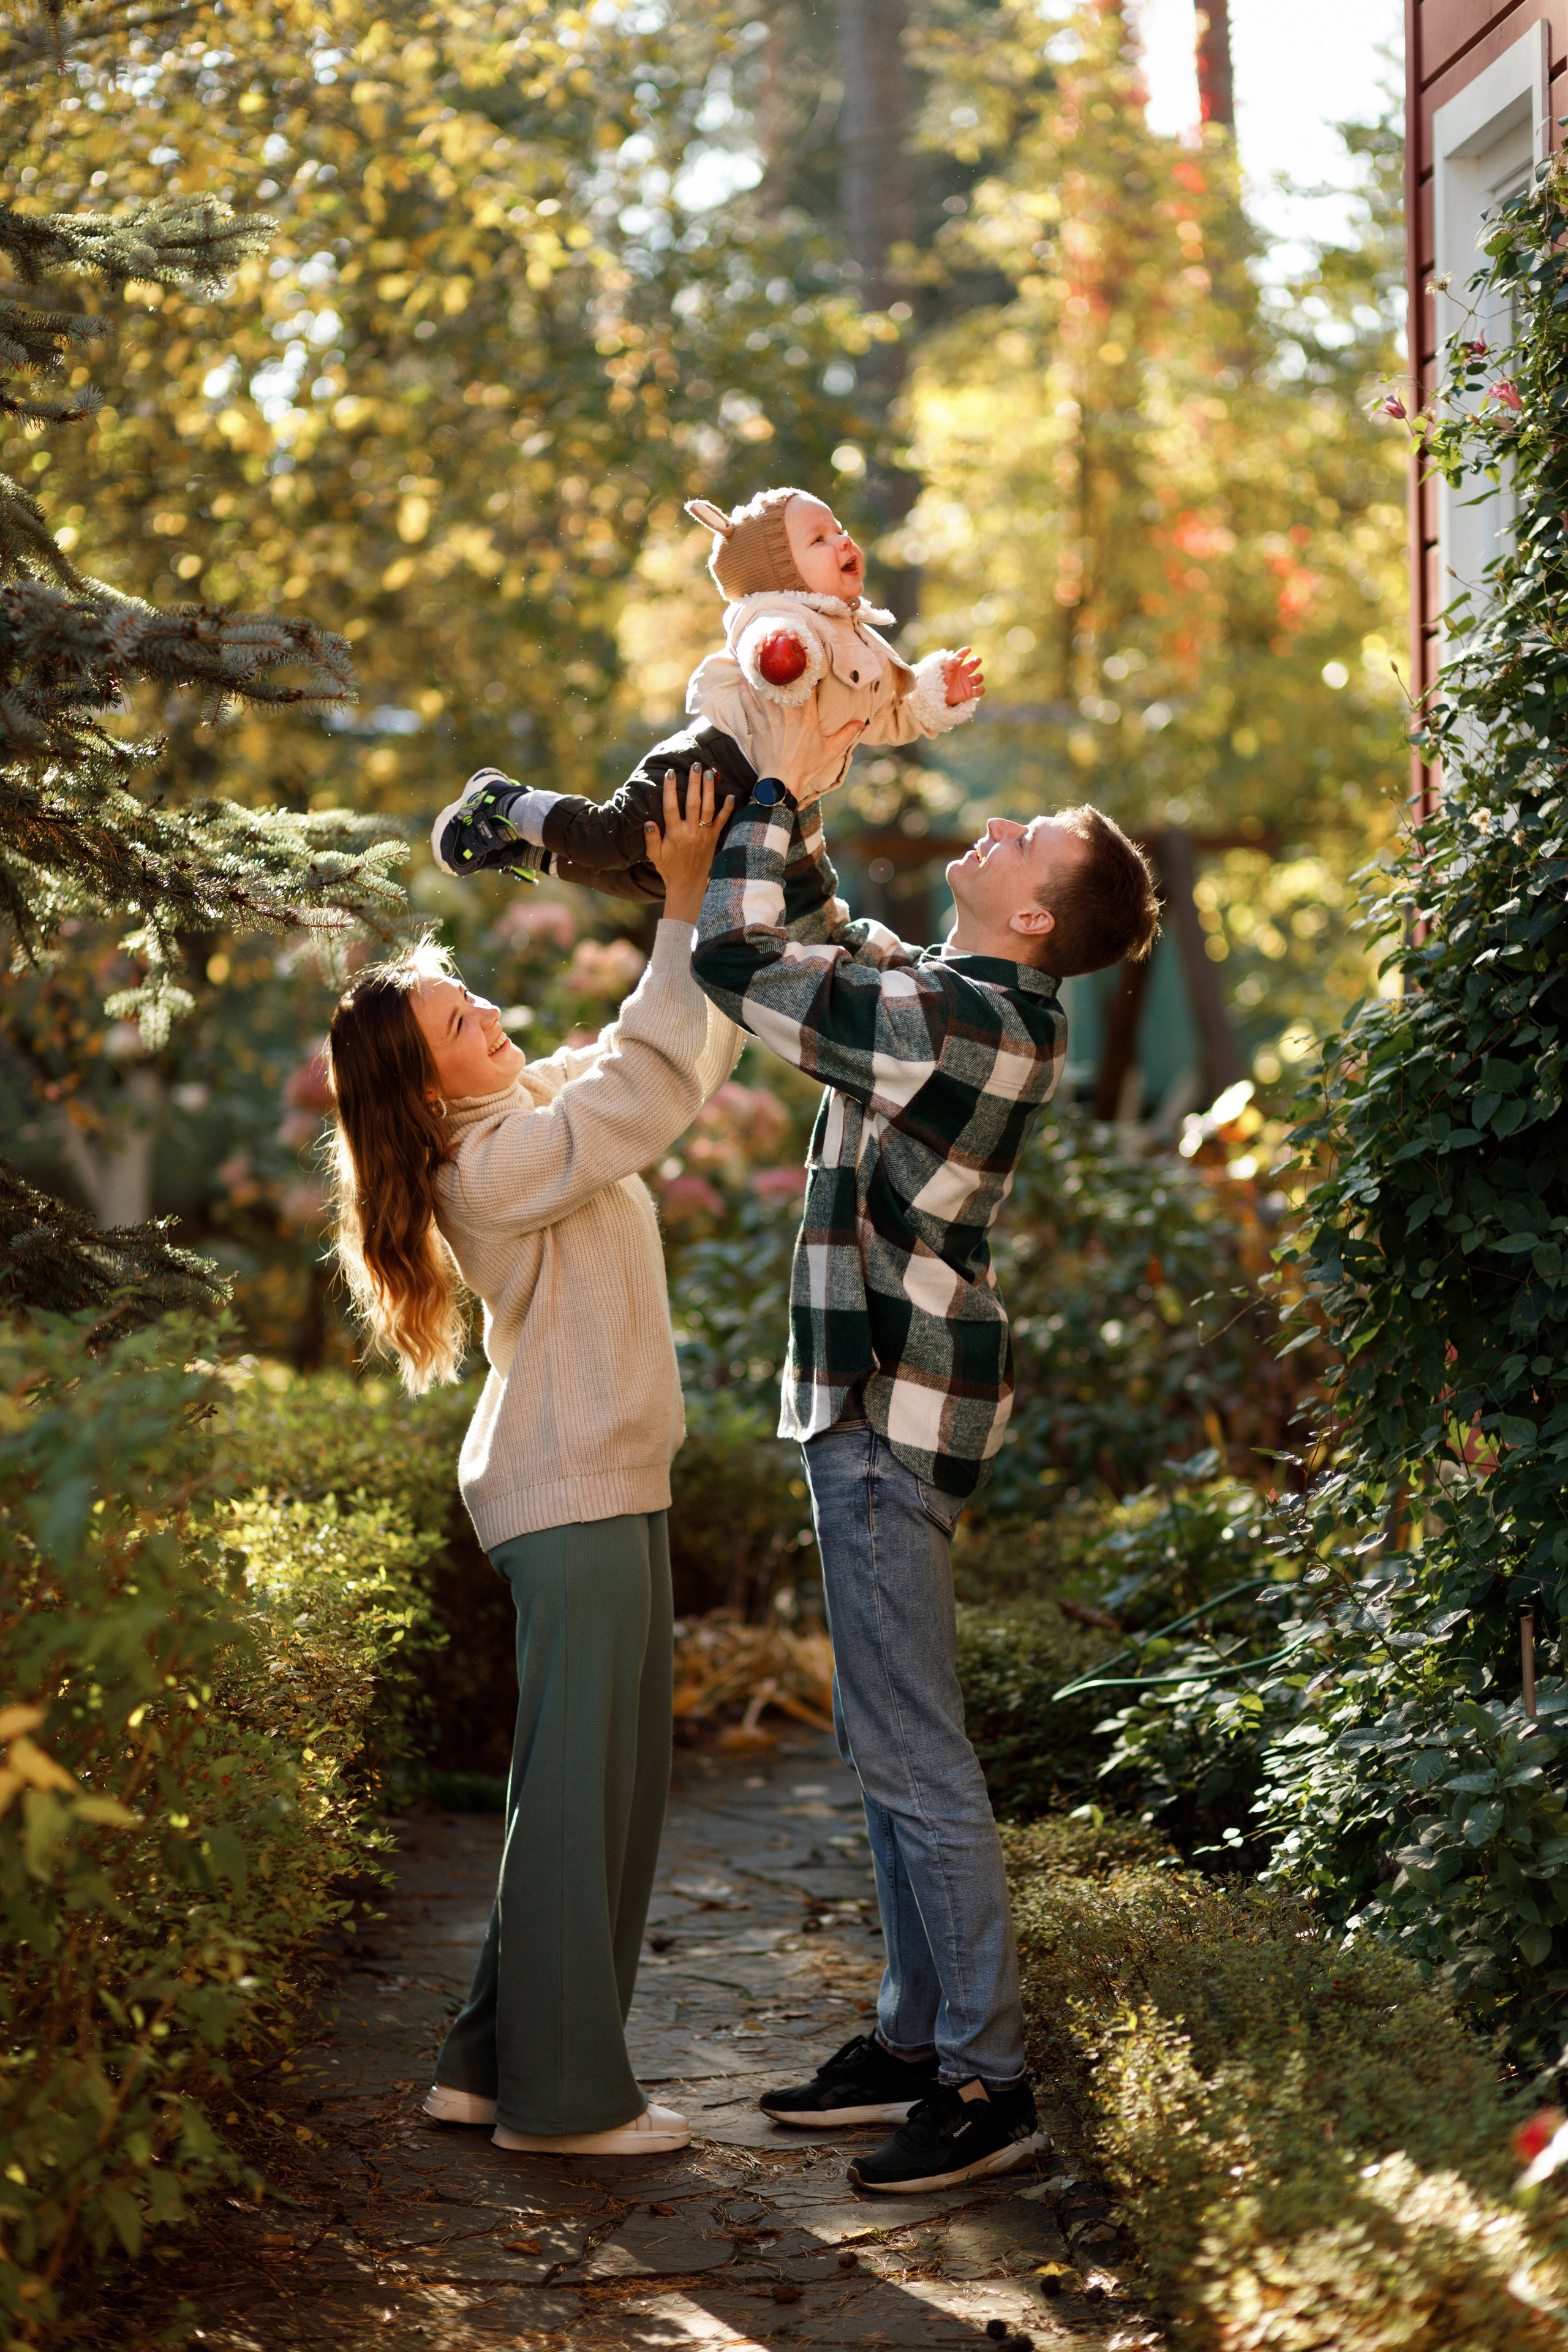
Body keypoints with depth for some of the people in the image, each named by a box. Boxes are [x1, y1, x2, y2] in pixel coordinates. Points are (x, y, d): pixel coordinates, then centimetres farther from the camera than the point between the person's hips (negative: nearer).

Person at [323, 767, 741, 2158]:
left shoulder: (548, 1103, 11)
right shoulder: (498, 1162, -18)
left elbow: (688, 1054, 16)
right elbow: (651, 1085, -25)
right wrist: (686, 906, -23)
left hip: (611, 1487, 10)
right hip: (573, 1496, -10)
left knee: (614, 1786, 14)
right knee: (577, 1785, -4)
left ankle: (500, 2064, 21)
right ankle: (563, 2094, 3)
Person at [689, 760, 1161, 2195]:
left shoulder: (960, 1024, -20)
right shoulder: (969, 999, 9)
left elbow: (737, 963, -19)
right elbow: (825, 938, 26)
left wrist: (771, 796, -7)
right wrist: (795, 814, 11)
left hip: (893, 1413, -10)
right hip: (880, 1400, 10)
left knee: (914, 1755, -6)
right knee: (892, 1746, 16)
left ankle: (987, 2084, -1)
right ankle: (917, 2038, 25)